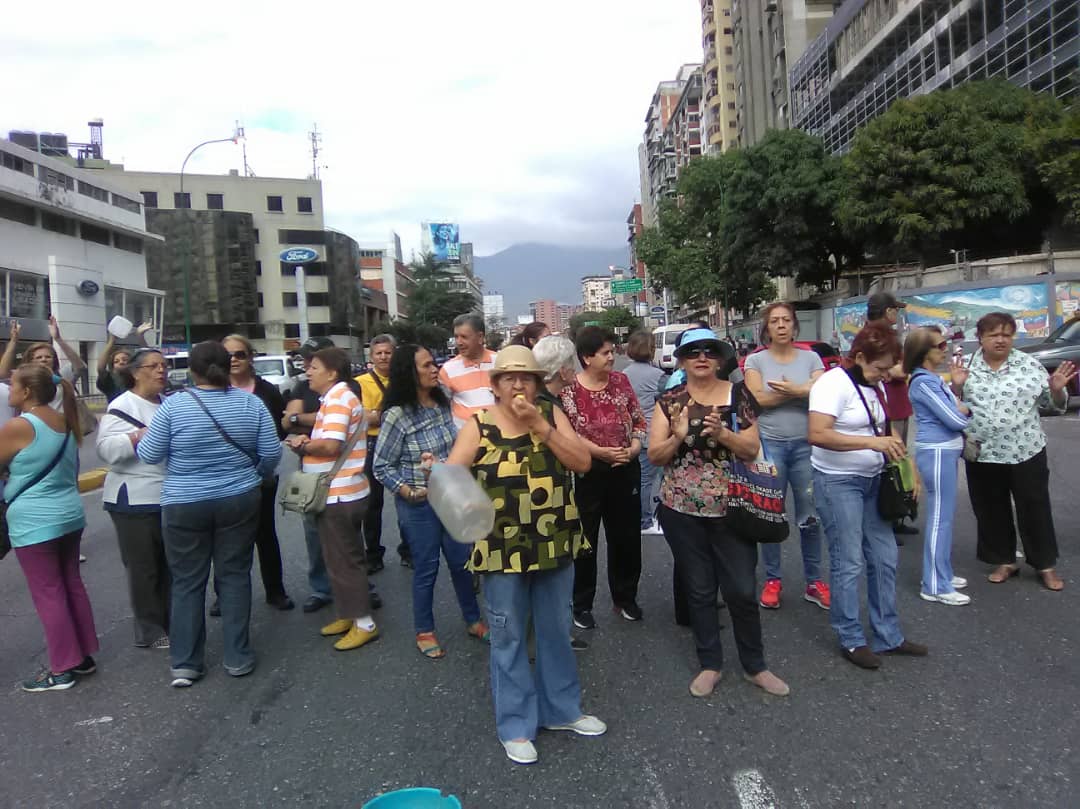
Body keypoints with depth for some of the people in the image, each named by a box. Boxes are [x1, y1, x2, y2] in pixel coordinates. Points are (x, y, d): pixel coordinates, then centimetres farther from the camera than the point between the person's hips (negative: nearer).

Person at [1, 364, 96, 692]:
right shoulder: (65, 422, 7)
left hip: (34, 523, -8)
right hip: (70, 514, 8)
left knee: (48, 594, 0)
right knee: (72, 585, 14)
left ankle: (61, 670, 8)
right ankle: (84, 655, 23)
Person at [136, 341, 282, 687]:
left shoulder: (173, 405, -10)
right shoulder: (251, 403, -5)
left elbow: (150, 455, -3)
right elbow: (271, 453, -3)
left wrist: (140, 438, 18)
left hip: (184, 505, -1)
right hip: (239, 501, 1)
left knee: (187, 582, 10)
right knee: (234, 576, 10)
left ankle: (184, 663, 16)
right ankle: (238, 658, 16)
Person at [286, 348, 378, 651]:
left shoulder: (338, 399, -17)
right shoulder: (337, 397, 17)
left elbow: (330, 445, -27)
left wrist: (302, 445, -10)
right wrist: (308, 441, 0)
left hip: (339, 494, -11)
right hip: (340, 492, 11)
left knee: (344, 560, -2)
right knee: (345, 557, 18)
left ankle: (364, 624, 7)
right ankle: (350, 614, 29)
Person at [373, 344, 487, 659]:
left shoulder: (443, 403, -1)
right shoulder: (397, 415, -15)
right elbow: (381, 466, -10)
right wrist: (409, 493, -18)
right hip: (419, 505, -4)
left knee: (462, 562, 14)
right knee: (426, 568, 8)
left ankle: (473, 620, 34)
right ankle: (424, 631, 29)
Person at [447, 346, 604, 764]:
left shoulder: (551, 414, 0)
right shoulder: (478, 426, -6)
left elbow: (582, 462, -11)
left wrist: (539, 425, -18)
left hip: (554, 545, 3)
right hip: (502, 550, -2)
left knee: (556, 632, 17)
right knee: (509, 638, 9)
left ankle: (562, 709, 37)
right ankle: (516, 725, 26)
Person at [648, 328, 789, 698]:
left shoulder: (738, 395, 0)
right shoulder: (669, 401, 1)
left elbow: (752, 449, -4)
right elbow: (654, 456, -2)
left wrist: (722, 433, -22)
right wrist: (678, 436, -21)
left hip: (730, 508, 0)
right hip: (682, 511, 1)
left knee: (742, 591, 4)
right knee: (699, 591, 11)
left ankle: (755, 666, 25)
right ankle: (710, 664, 28)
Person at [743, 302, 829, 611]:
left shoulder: (811, 358, 6)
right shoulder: (755, 360, 2)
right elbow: (757, 399, -11)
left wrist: (791, 389, -17)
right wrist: (803, 391, -10)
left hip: (806, 444, 1)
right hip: (769, 444, -1)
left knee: (810, 515, 6)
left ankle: (813, 581, 20)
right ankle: (772, 580, 20)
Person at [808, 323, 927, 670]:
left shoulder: (875, 385, 10)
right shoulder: (833, 383, -17)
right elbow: (818, 435, -29)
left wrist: (894, 445, 5)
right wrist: (872, 442, -31)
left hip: (873, 480, 8)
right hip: (838, 482, -8)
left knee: (884, 557, 11)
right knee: (848, 562, -1)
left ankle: (888, 636, 24)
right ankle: (851, 640, 15)